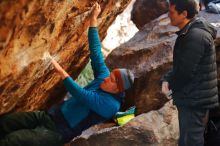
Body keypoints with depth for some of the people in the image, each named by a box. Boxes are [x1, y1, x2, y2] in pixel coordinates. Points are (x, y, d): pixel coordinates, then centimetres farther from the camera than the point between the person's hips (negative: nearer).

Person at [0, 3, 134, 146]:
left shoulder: (111, 105, -19)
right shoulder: (103, 76, 5)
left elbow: (82, 95, -27)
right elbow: (96, 52, 7)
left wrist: (62, 72, -26)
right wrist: (93, 19, 5)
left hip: (60, 131, -8)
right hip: (52, 114, 8)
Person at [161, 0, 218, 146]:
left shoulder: (196, 36, -23)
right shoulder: (190, 32, 11)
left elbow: (185, 70, -23)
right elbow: (181, 64, 17)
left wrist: (171, 84, -4)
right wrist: (167, 79, 0)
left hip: (194, 100, -10)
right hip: (194, 98, 10)